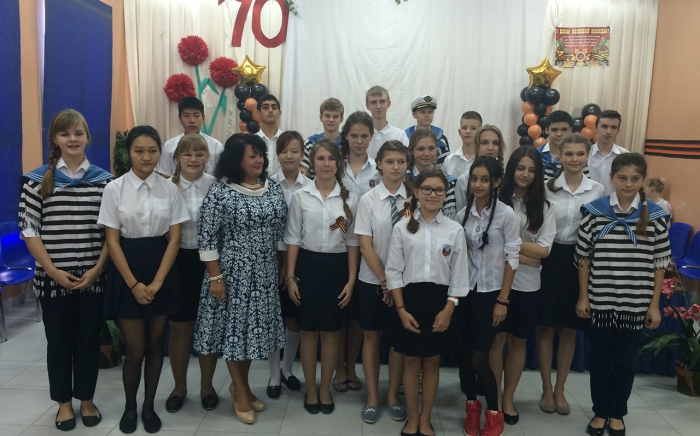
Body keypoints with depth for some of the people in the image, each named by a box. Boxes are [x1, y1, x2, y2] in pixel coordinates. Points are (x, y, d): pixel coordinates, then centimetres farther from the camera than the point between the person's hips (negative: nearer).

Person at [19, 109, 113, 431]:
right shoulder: (37, 180, -1)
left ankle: (86, 399, 28)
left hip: (92, 277, 1)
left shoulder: (104, 180, 2)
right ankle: (64, 402, 27)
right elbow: (28, 229, -3)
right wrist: (53, 271, -10)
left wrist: (97, 268, -8)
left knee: (89, 339, 10)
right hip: (52, 278, -1)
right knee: (58, 341, 10)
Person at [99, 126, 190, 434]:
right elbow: (112, 240, -6)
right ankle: (130, 407, 27)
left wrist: (156, 282, -11)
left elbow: (175, 238, -3)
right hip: (127, 270, -1)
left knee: (155, 344, 10)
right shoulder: (115, 189, -5)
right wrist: (134, 284, -12)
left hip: (161, 269, 2)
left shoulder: (170, 189, -1)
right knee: (135, 348, 2)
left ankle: (149, 407, 28)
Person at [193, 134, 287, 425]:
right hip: (233, 272, -5)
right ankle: (241, 392, 25)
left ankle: (240, 385, 35)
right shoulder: (220, 191, -13)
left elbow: (281, 230, 10)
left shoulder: (273, 188, 3)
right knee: (234, 328, 6)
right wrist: (215, 277, -13)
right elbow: (207, 237, -12)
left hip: (265, 274, 5)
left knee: (255, 327, 13)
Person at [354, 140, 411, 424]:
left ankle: (394, 397, 28)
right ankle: (372, 398, 25)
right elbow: (365, 246, -9)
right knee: (372, 336, 10)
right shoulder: (368, 200, -7)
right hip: (372, 280, -1)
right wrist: (385, 280, -13)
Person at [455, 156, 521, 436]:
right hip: (466, 291, 4)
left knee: (479, 357, -2)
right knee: (466, 353, 10)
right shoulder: (463, 214, 2)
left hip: (491, 293, -4)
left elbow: (511, 259, -8)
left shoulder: (507, 215, -9)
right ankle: (472, 407, 30)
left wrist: (503, 300, -10)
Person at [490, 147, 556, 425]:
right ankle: (495, 398, 23)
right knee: (497, 339, 7)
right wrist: (526, 256, -16)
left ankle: (508, 398, 29)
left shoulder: (544, 207, 3)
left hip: (528, 285, 3)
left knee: (518, 342, 13)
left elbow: (544, 251, -6)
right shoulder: (497, 201, -6)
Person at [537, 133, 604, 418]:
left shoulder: (598, 190, 1)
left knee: (568, 330, 11)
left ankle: (560, 390, 26)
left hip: (580, 261, 1)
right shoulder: (548, 186, -3)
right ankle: (546, 390, 22)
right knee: (546, 328, 7)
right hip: (551, 258, -1)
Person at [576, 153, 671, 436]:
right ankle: (600, 412, 30)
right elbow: (584, 257, 0)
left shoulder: (656, 216, -4)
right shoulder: (594, 211, -5)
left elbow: (659, 264, 1)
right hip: (601, 302, 0)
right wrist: (583, 297, 0)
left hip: (636, 304, 0)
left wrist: (654, 305, 0)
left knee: (626, 361, 13)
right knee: (600, 359, 12)